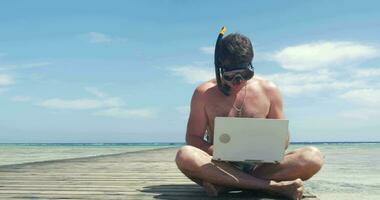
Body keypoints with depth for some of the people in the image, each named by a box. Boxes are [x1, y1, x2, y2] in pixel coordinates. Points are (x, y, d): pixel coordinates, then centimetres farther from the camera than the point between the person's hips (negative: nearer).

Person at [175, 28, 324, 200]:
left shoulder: (268, 91, 6)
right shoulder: (204, 93, 2)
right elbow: (193, 138, 2)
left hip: (259, 166, 2)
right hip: (221, 166, -1)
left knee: (313, 157, -24)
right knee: (185, 156, -34)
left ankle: (224, 186, -28)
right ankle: (275, 186, -32)